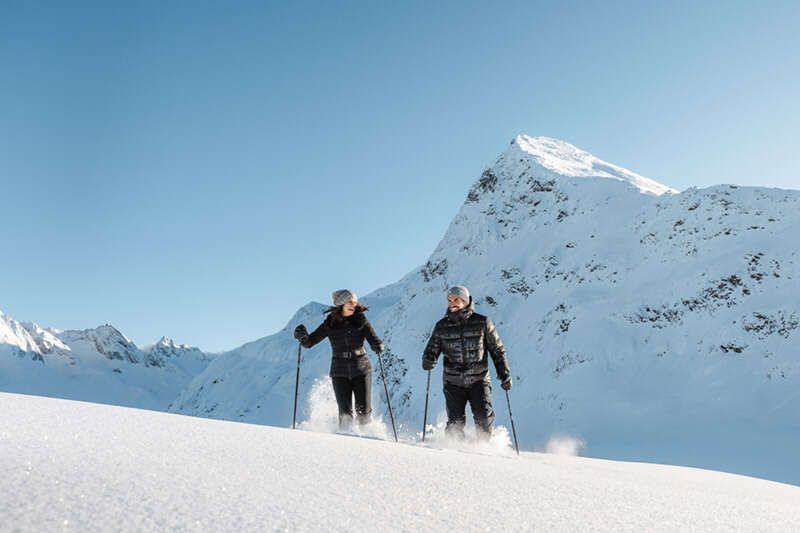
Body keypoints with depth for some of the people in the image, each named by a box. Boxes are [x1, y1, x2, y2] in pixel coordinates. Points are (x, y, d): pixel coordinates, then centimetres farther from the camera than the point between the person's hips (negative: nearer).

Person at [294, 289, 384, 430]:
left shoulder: (361, 320, -1)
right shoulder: (330, 323, 0)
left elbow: (374, 339, -4)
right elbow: (310, 341, 3)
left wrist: (378, 346, -28)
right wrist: (302, 336, -19)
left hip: (361, 368, 0)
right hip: (340, 372, 0)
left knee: (364, 411, -2)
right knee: (345, 413, -7)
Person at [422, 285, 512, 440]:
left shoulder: (482, 322, 1)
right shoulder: (442, 326, 5)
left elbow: (497, 349, 8)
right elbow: (432, 348, 5)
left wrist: (504, 374, 3)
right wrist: (428, 360, -18)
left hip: (478, 380, -1)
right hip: (453, 382, 1)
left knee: (484, 417, -13)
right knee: (455, 422, -5)